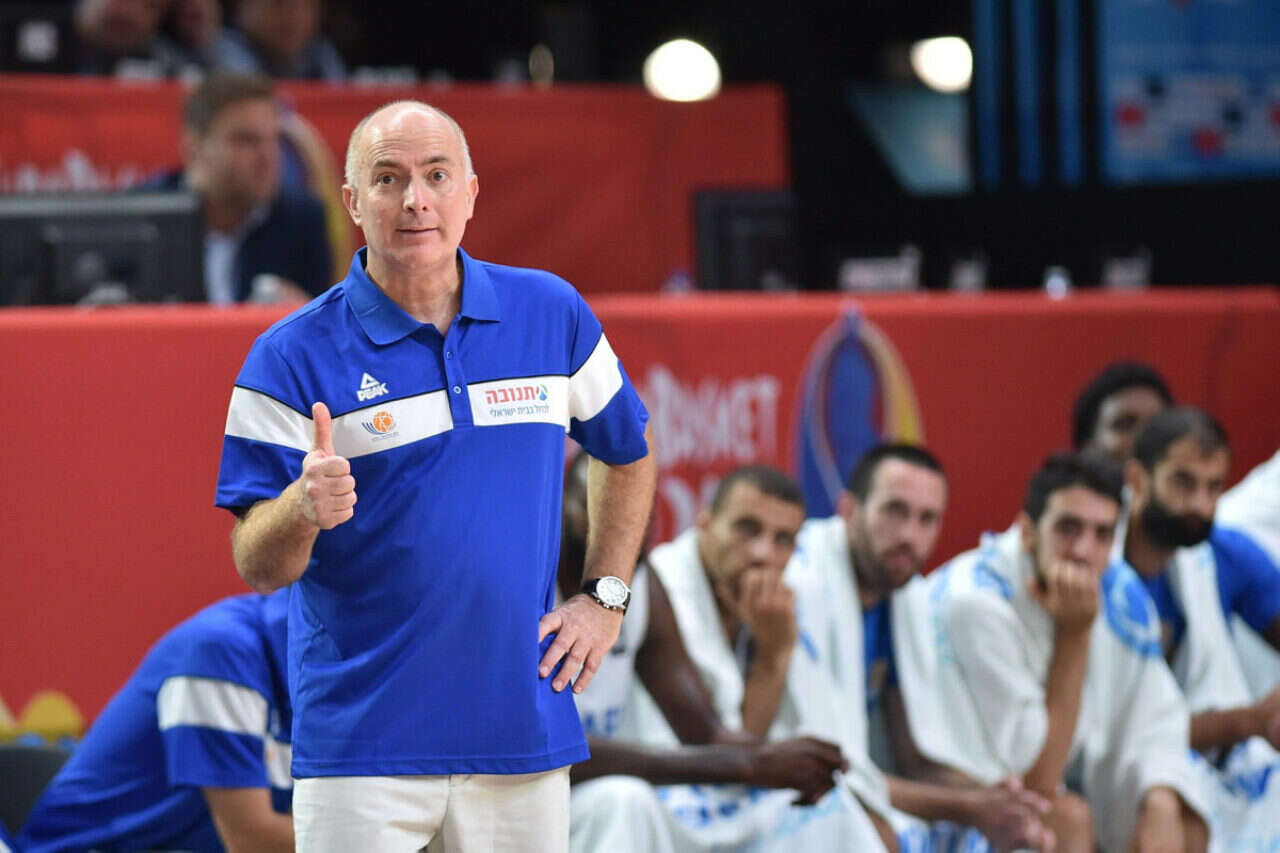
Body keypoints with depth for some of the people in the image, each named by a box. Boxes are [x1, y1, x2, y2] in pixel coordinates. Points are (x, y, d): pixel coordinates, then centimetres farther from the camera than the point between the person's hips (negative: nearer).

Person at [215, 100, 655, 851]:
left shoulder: (552, 313, 5)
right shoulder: (292, 358, -5)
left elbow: (627, 451, 23)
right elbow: (257, 567, -8)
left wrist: (605, 597, 12)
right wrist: (304, 508, -29)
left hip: (526, 734, 3)